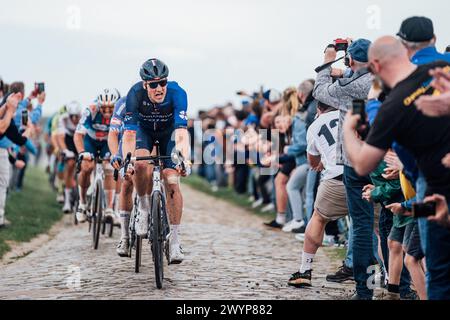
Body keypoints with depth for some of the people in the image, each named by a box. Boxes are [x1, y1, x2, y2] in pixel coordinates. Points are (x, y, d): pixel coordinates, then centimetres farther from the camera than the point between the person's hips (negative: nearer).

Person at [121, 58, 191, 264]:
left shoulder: (177, 93, -34)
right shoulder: (135, 94, -32)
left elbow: (181, 132, -41)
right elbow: (129, 133, -34)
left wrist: (185, 160, -55)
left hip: (169, 131, 0)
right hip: (144, 130, 0)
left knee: (172, 181, -16)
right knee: (140, 163, -31)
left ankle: (174, 241, -9)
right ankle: (144, 209, -6)